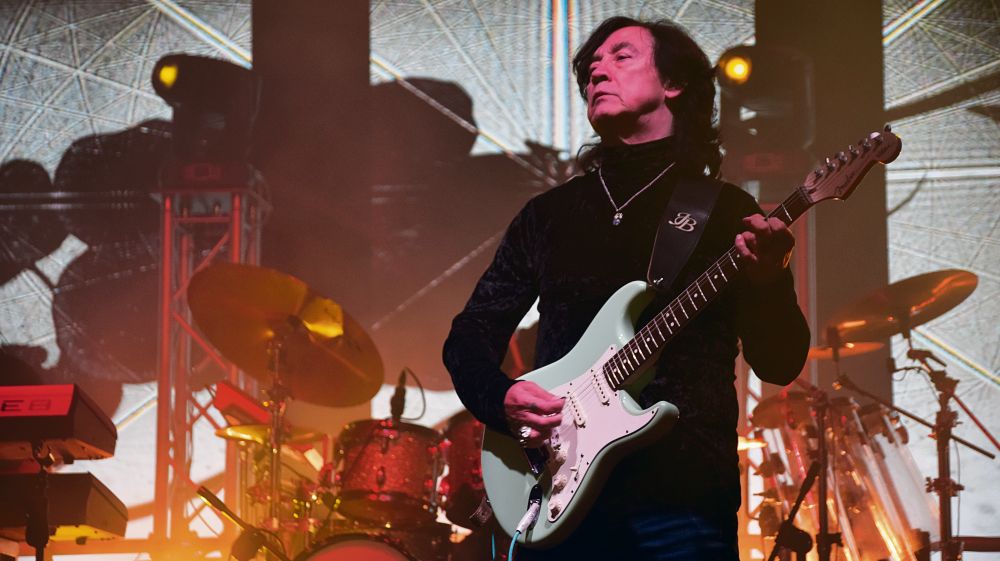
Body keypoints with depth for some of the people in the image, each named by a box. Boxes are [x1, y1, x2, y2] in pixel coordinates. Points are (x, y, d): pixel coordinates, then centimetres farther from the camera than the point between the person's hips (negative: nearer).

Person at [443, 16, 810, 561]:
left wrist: (768, 283, -20)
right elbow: (470, 334, 15)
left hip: (682, 499, -2)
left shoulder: (726, 211, 6)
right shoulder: (548, 214, 14)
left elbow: (779, 364, 0)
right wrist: (502, 397, -5)